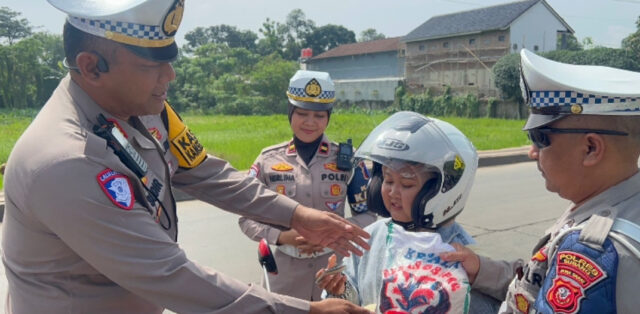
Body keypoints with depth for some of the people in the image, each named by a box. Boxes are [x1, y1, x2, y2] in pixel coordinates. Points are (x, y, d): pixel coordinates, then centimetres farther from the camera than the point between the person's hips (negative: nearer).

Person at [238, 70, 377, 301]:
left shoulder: (348, 159, -4)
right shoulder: (268, 160, -3)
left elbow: (367, 214, -1)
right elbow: (247, 216, 0)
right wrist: (281, 236, -17)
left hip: (334, 265, 0)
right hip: (285, 269, 0)